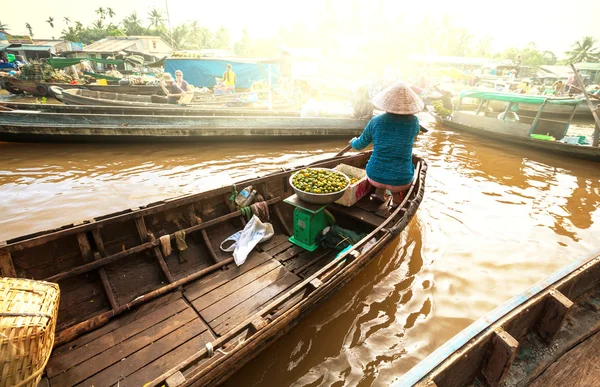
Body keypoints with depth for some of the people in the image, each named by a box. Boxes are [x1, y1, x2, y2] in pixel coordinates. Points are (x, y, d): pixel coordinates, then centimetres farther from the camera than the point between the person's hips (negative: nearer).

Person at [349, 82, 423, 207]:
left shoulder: (375, 121, -7)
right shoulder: (413, 121, -8)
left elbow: (359, 145, 6)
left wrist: (353, 142, 27)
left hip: (374, 176, 1)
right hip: (401, 181, -1)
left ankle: (379, 192, 21)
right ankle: (397, 199, 19)